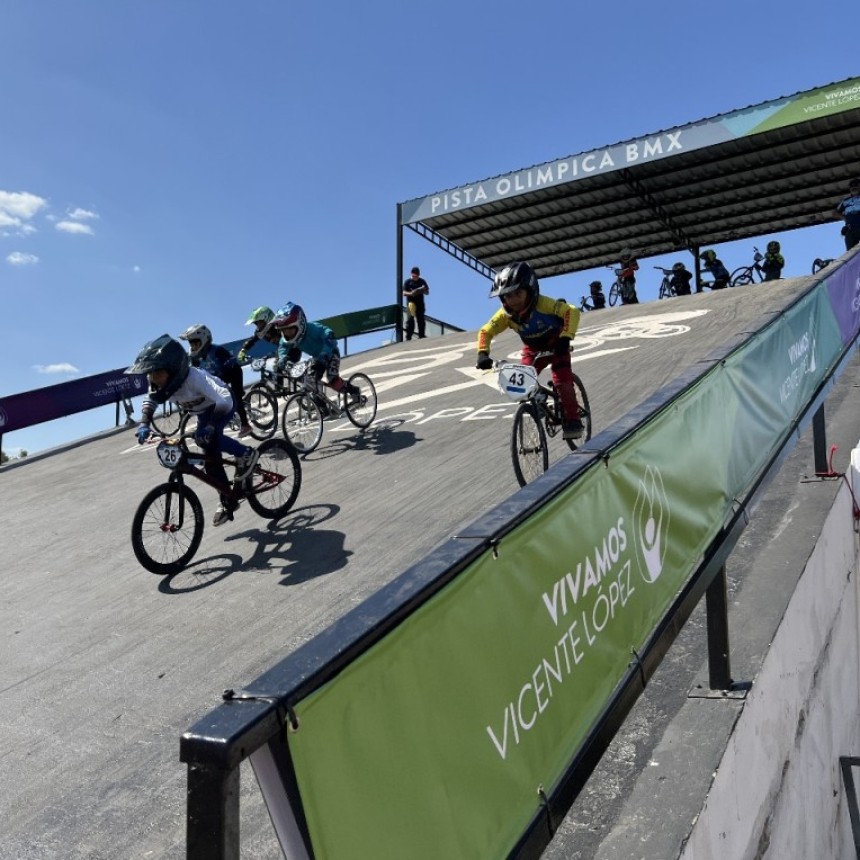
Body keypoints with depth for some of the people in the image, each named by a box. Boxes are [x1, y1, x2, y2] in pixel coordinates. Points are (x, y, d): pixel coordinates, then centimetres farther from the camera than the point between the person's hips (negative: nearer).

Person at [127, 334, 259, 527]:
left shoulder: (194, 377, -41)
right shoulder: (162, 382, -22)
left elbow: (225, 400, -49)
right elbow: (150, 401, -4)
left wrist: (210, 427, -59)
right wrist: (144, 424, -21)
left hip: (221, 405, -7)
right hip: (203, 411, 7)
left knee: (206, 437, -31)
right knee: (210, 455, 5)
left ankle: (246, 454, -6)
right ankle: (228, 502, 20)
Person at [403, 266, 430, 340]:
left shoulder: (422, 281, 9)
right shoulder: (407, 281, 3)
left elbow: (427, 292, 10)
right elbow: (404, 292, -3)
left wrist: (423, 290, -13)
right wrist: (410, 293, -23)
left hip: (420, 303, 3)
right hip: (411, 303, -3)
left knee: (421, 320, 4)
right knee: (410, 321, -7)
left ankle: (421, 335, 12)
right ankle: (408, 337, -5)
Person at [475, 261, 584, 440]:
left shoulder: (543, 304, -37)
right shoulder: (505, 315, -23)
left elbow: (572, 312, -43)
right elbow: (485, 332, -15)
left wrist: (565, 338, -53)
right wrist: (482, 354, -31)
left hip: (555, 343, -4)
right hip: (533, 348, 5)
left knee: (562, 379, -20)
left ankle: (572, 421, -10)